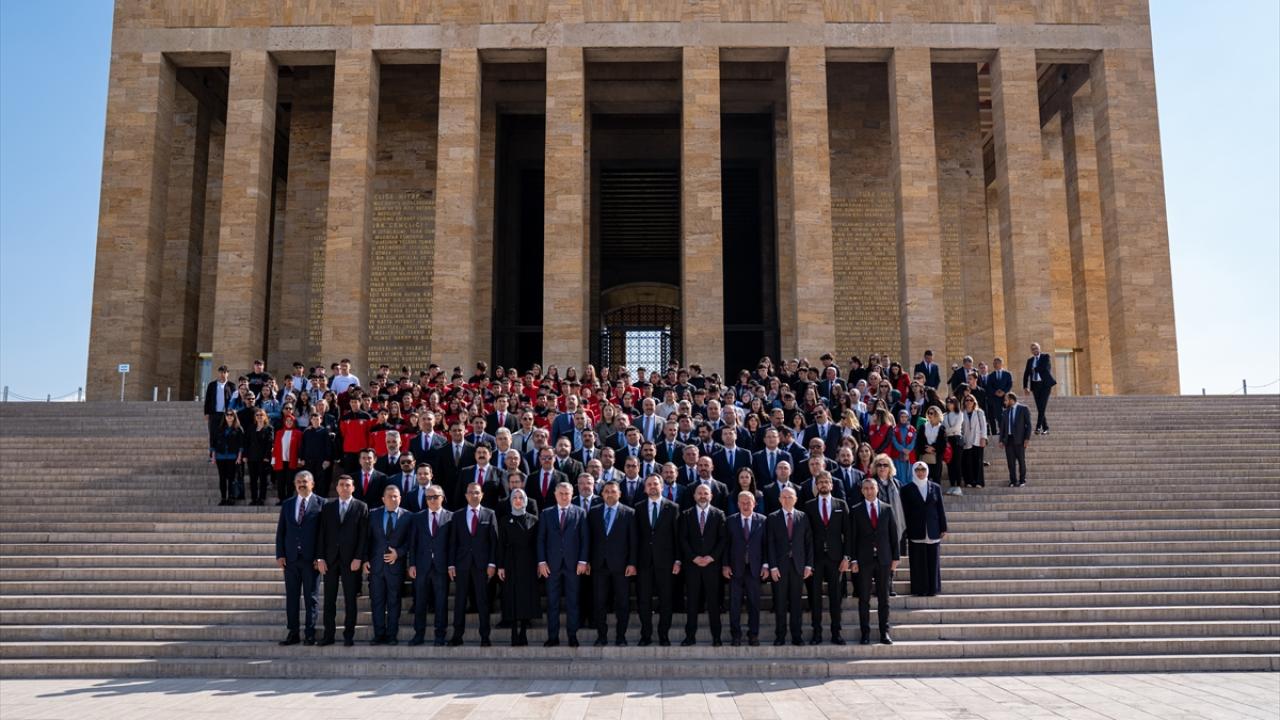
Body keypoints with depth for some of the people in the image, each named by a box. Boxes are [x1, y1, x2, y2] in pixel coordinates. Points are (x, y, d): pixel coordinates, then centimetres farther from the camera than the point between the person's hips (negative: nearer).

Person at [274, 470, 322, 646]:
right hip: (291, 558, 4)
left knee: (310, 598, 0)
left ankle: (310, 634, 5)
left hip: (311, 559, -4)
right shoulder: (287, 505, 12)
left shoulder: (320, 504, 0)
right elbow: (280, 531, 11)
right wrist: (280, 554, 1)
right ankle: (293, 633, 12)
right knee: (291, 597, 6)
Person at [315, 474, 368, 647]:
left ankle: (349, 635, 8)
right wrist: (320, 558, -1)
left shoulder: (361, 507, 2)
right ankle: (328, 634, 10)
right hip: (330, 559, 2)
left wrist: (358, 558, -9)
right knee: (329, 599, 4)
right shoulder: (327, 507, 9)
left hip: (351, 560, -2)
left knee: (350, 599, 2)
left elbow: (364, 535, -2)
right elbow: (321, 533, 6)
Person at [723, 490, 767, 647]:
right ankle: (735, 635, 11)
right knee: (734, 604, 3)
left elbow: (765, 544, 4)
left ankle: (753, 635, 14)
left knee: (754, 603, 4)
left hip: (755, 568, 0)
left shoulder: (762, 520, 4)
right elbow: (726, 544, 3)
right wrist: (725, 565, -3)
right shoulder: (730, 521, 4)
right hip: (735, 568, 0)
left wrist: (765, 565, -1)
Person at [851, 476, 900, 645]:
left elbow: (894, 534, 8)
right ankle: (865, 633, 7)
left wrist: (895, 557, 3)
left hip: (884, 560, 1)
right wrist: (853, 560, -5)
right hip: (864, 560, -1)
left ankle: (884, 633, 12)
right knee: (864, 599, 1)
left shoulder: (887, 509, 8)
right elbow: (853, 537, 1)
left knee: (884, 598, 5)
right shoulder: (856, 511, 3)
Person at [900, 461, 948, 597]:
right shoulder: (907, 489, 3)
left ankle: (932, 588, 11)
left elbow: (940, 509, 8)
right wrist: (907, 532, -4)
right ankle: (920, 589, 5)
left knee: (932, 560, 4)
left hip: (933, 530, 2)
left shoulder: (935, 487, 9)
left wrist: (943, 529, 4)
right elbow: (906, 513, 1)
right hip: (916, 531, -2)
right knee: (918, 562, 0)